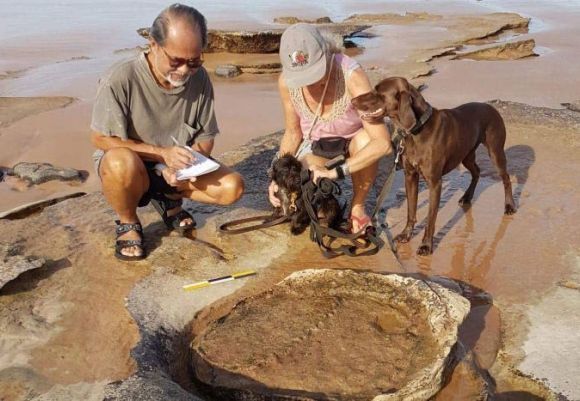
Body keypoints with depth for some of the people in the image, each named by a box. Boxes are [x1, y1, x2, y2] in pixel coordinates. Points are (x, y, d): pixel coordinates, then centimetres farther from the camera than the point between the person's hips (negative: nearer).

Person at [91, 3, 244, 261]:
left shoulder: (199, 79, -9)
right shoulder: (120, 80, -23)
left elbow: (205, 138, 0)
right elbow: (101, 139, -16)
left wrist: (184, 167, -21)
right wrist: (162, 153, -24)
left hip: (178, 169, 4)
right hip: (129, 168, -4)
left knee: (232, 187, -17)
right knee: (121, 162, -40)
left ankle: (168, 200, 12)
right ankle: (128, 223, -6)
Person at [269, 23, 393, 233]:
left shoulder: (352, 76, -36)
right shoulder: (286, 81, -24)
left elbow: (383, 143, -41)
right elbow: (293, 133, -7)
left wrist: (336, 172, -43)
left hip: (353, 136, -1)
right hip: (314, 141, 2)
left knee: (365, 142, -38)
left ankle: (357, 207, -10)